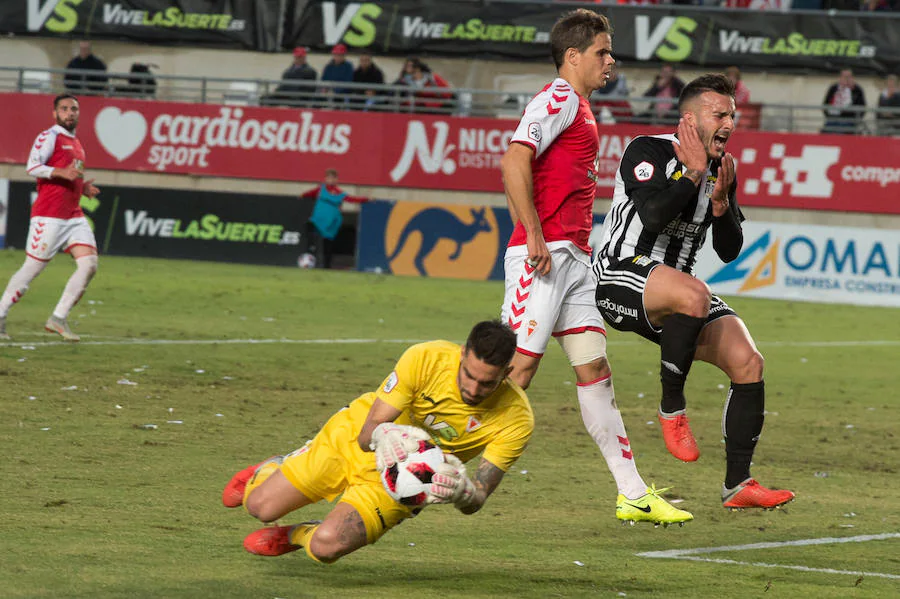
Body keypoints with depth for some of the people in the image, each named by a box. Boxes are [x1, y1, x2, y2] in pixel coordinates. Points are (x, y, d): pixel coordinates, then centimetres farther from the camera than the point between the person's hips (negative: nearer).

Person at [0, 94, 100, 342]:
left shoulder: (76, 143, 21)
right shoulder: (49, 137, -4)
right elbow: (33, 167, -17)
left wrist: (84, 187, 13)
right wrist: (61, 173, -28)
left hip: (75, 216, 8)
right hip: (49, 216, -8)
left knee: (89, 263, -7)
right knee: (32, 268, -5)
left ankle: (58, 319, -2)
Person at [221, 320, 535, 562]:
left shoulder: (516, 419, -26)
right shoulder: (426, 358, -28)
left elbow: (475, 502, -20)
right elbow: (367, 432, -23)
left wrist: (460, 491, -45)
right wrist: (382, 437, -48)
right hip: (353, 437, 0)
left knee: (326, 546, -23)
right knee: (261, 506, -2)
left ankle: (294, 536, 15)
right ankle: (274, 470, 36)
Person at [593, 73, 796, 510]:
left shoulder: (720, 170, 12)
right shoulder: (647, 151, -8)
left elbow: (729, 251, 12)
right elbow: (653, 215, -25)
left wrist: (720, 202, -4)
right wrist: (695, 174, -14)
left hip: (675, 301, 8)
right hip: (620, 281, -7)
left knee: (748, 362, -10)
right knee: (693, 295, -39)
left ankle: (737, 484, -2)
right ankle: (672, 408, -18)